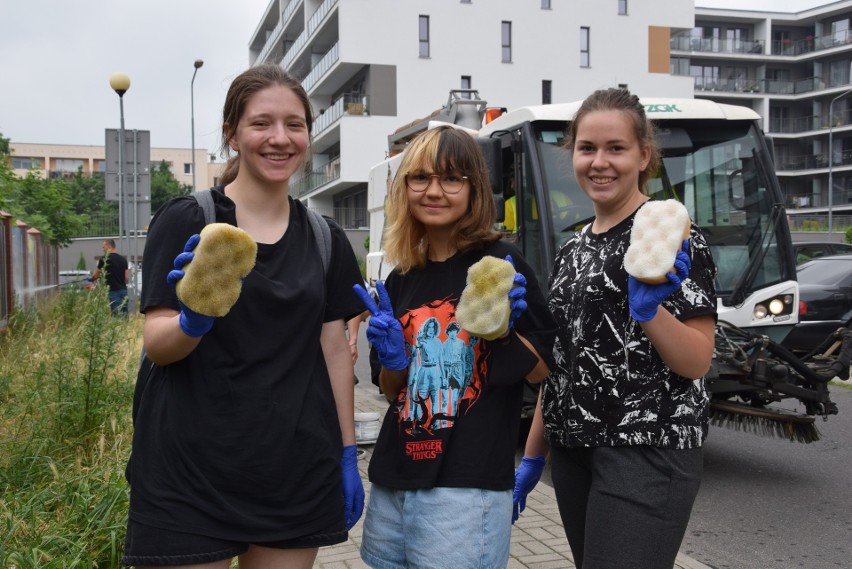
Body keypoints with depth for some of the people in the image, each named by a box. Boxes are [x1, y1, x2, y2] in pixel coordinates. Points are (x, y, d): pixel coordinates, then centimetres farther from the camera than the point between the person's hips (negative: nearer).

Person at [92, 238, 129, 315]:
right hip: (123, 290, 6)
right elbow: (126, 278, 11)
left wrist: (91, 278, 27)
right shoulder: (123, 260, 13)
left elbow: (95, 276, 7)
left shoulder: (104, 259, -3)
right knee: (124, 315, 4)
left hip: (113, 291, -5)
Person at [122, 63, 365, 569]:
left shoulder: (326, 240, 7)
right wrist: (194, 320, -27)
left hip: (298, 474, 4)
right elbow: (157, 345, -6)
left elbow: (334, 350, 10)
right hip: (191, 474, -3)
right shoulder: (186, 222, -4)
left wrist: (348, 454, 8)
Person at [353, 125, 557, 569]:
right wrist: (393, 359, -6)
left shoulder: (501, 264, -6)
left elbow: (545, 372, -2)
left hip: (468, 487, -5)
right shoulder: (400, 280, 8)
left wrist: (505, 328, -18)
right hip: (392, 483, 6)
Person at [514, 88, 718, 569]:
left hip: (649, 454, -7)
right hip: (574, 452, 7)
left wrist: (648, 310, -30)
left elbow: (697, 363, -12)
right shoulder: (574, 248, 11)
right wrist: (532, 457, 15)